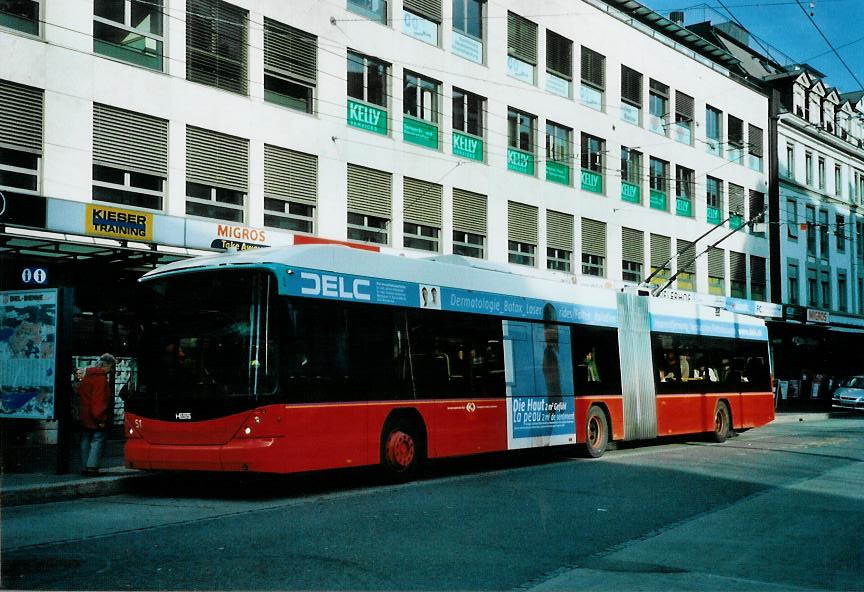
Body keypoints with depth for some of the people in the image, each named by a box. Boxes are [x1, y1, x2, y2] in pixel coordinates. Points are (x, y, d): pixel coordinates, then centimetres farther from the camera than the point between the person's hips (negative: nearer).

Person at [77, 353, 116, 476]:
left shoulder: (87, 376, 12)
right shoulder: (101, 379, -17)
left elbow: (80, 393, 21)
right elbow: (99, 400, -22)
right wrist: (101, 419, -19)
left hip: (84, 417, 9)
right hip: (95, 419, -9)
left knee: (86, 441, 12)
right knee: (98, 441, -5)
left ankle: (84, 467, 16)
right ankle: (92, 467, -12)